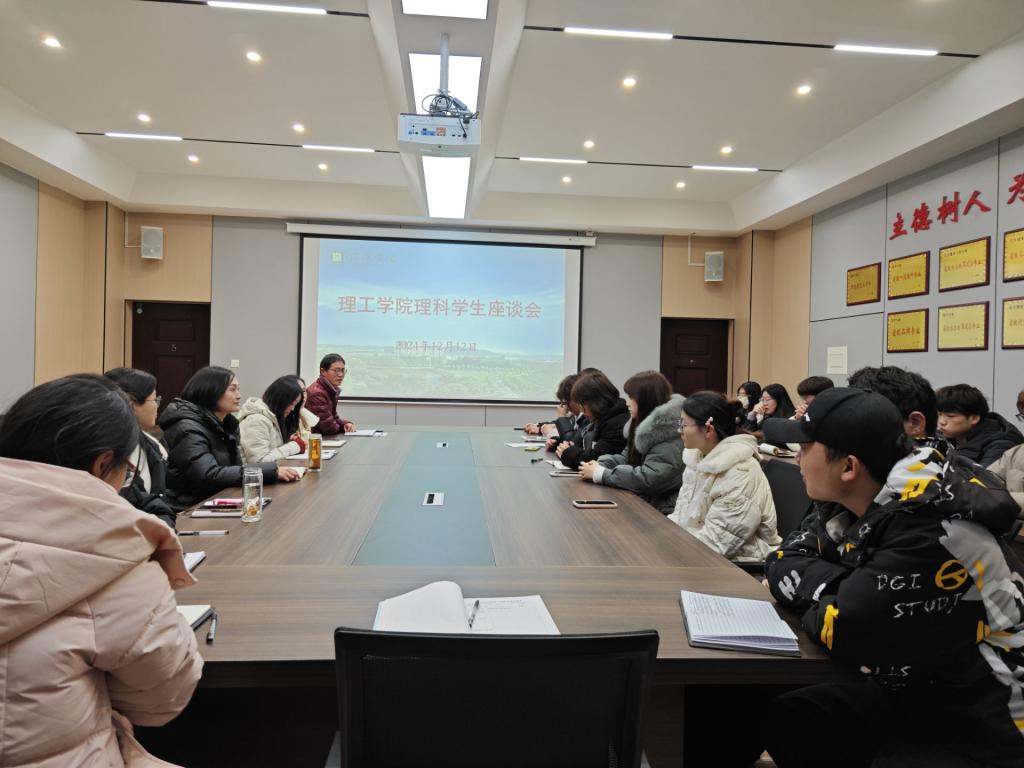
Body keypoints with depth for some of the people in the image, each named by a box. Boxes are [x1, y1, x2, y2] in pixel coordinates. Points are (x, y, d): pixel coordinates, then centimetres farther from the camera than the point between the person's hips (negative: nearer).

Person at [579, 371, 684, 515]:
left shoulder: (670, 434, -19)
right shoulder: (645, 424, 8)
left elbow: (649, 479, -24)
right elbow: (626, 458, 13)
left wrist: (600, 474, -17)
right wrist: (599, 465, -7)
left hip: (662, 512, -7)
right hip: (644, 504, 7)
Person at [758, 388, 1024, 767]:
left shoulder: (933, 532, -29)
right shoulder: (858, 504, -4)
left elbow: (845, 630, -31)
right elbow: (787, 559, 0)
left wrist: (806, 588, -12)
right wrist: (837, 589, -18)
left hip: (976, 729, -7)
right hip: (904, 693, 7)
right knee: (769, 718, -1)